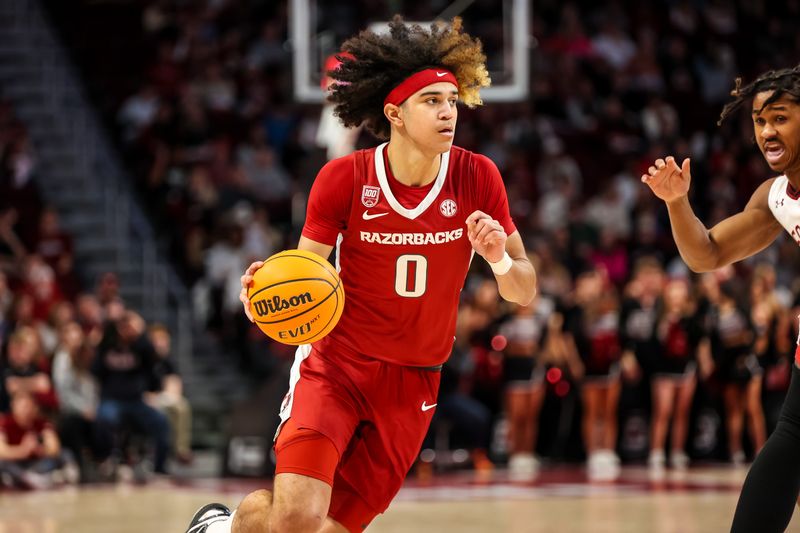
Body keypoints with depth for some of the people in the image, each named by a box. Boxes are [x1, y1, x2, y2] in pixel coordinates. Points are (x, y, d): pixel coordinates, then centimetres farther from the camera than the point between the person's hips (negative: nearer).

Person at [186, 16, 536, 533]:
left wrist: (499, 259, -24)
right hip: (335, 364, -3)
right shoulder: (344, 179, -11)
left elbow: (525, 292, -1)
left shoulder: (477, 178, -7)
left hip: (412, 384, 3)